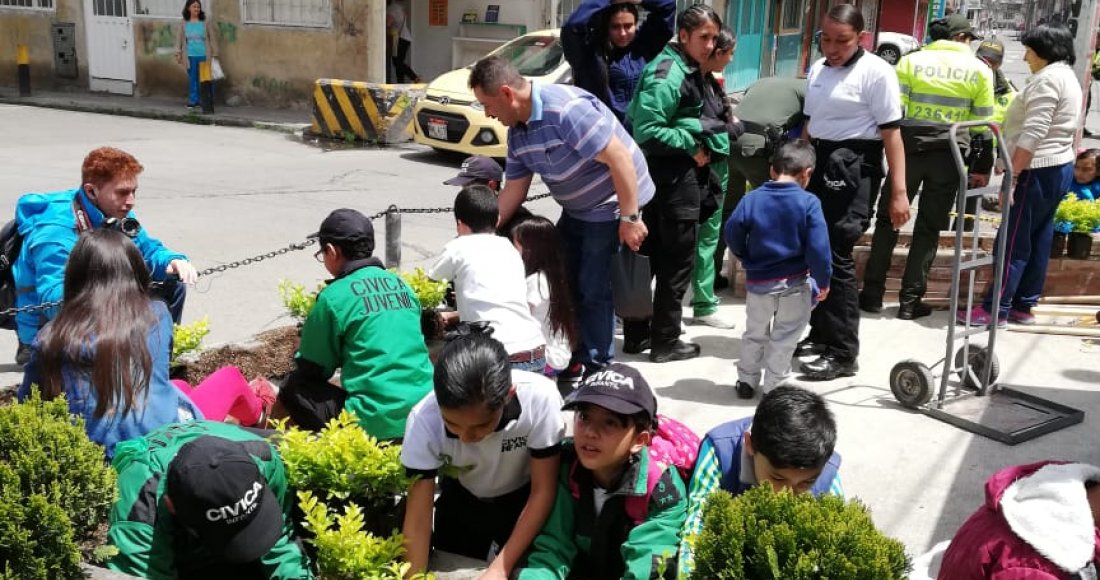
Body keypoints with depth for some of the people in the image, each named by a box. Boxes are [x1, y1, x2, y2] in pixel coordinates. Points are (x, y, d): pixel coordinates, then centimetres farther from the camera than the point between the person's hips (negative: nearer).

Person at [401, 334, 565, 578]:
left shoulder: (539, 397, -38)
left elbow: (542, 491, -25)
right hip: (461, 503, 1)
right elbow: (418, 518, -26)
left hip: (523, 501, -1)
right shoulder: (424, 419, -35)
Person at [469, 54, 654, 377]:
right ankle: (571, 358, 30)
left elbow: (619, 157, -29)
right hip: (577, 209, 10)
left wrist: (630, 218, -27)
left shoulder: (567, 109, -28)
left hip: (613, 205, -9)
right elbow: (514, 189, 8)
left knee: (594, 289, -4)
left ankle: (597, 368, 12)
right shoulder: (517, 130, 1)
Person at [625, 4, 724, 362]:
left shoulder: (686, 69, 13)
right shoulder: (669, 74, -17)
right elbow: (647, 130, -24)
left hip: (666, 173, 10)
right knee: (677, 261, 1)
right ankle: (665, 342, 11)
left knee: (650, 256, 14)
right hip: (674, 175, -10)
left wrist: (698, 142, 3)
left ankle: (636, 334, 24)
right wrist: (692, 146, -16)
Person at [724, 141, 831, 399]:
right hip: (795, 283, -3)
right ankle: (773, 386, 20)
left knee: (755, 333, 22)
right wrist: (823, 281, -4)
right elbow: (818, 248, -17)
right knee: (784, 338, 13)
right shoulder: (808, 202, -14)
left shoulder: (752, 199, -5)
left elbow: (733, 234, -1)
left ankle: (747, 381, 31)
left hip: (758, 281, 3)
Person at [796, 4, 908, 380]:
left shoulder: (876, 72, -9)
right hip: (818, 162, 7)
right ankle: (821, 334, 26)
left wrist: (898, 192, -17)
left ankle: (844, 353, -2)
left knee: (836, 256, -9)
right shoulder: (818, 69, 12)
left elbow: (891, 134, -13)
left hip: (853, 166, -7)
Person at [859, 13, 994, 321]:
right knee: (928, 228, 7)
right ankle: (910, 301, 8)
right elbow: (983, 123, 3)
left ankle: (873, 293, 10)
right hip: (949, 154, 0)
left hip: (910, 148, 0)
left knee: (888, 221, 10)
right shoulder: (980, 70, 4)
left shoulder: (911, 61, 1)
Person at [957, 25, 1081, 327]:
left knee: (1013, 243, -6)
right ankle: (1023, 306, 18)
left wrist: (1012, 175, -22)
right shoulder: (1067, 77, 17)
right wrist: (1013, 167, 16)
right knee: (1037, 241, 12)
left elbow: (1033, 134, -23)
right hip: (1059, 168, 10)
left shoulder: (1047, 78, -15)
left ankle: (995, 309, -2)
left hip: (1039, 171, -10)